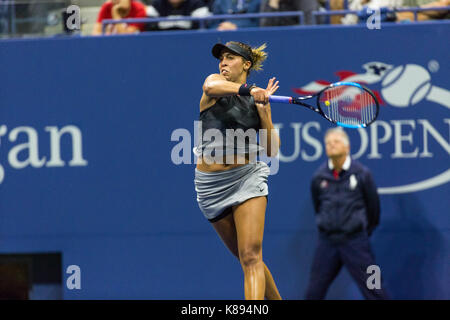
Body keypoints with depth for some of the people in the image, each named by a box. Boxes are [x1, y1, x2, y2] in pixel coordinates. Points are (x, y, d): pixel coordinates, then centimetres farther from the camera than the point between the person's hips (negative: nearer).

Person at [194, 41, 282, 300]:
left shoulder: (257, 101, 9)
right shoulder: (215, 81, 3)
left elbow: (272, 150, 5)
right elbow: (211, 87, -25)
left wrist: (265, 112, -5)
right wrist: (248, 89, -39)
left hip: (247, 176, 0)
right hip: (212, 182, 0)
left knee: (251, 256, -15)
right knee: (245, 257, 10)